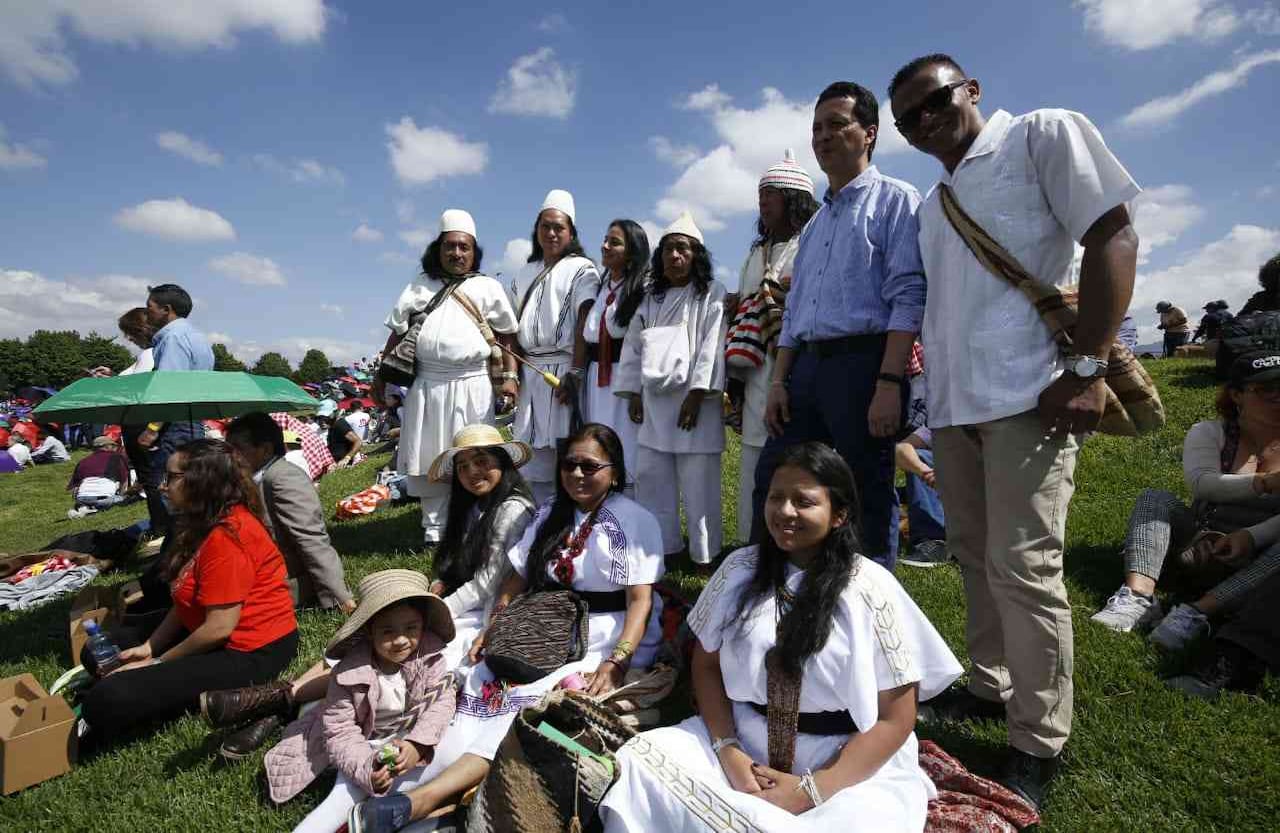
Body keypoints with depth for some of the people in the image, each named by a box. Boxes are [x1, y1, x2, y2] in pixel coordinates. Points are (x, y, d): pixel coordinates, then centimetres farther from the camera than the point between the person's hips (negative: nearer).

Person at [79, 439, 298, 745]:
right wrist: (149, 647, 1)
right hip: (212, 635, 11)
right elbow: (186, 602, 11)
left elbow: (219, 628, -23)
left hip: (249, 653, -11)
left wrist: (158, 662, -9)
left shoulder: (226, 535, -24)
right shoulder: (203, 524, 9)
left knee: (106, 701, -19)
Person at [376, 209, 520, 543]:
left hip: (472, 386, -2)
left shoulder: (488, 288, 10)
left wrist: (509, 377, -4)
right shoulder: (419, 288, 16)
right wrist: (382, 377, 10)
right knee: (427, 461, 5)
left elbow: (507, 336, 6)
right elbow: (398, 333, 16)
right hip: (426, 386, 3)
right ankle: (434, 529, 18)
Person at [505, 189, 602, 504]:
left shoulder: (581, 269, 2)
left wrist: (575, 374, -18)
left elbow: (584, 326, -8)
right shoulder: (525, 274, 21)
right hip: (530, 372, 6)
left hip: (563, 369, -5)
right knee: (534, 455, 7)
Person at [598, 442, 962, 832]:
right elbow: (706, 664, 7)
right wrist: (727, 750, -9)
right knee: (640, 763, -19)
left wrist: (812, 788, -16)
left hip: (852, 766, -1)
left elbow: (896, 719, -8)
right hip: (743, 744, 2)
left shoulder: (870, 588, -10)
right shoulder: (740, 568, 0)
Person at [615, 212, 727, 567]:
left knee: (697, 483, -4)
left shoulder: (712, 293, 3)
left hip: (693, 398, -5)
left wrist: (697, 394, -15)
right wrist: (633, 394, 8)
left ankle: (704, 555, 8)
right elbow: (633, 345, 16)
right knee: (649, 477, 6)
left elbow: (712, 345, -7)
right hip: (653, 399, 5)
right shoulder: (649, 298, 18)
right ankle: (659, 549, 18)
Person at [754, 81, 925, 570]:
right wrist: (778, 382, 11)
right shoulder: (815, 224, 23)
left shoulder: (894, 200, 2)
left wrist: (889, 382, -20)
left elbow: (908, 296, -10)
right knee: (772, 488, 7)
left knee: (869, 500, 0)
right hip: (807, 365, 7)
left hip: (862, 361, -7)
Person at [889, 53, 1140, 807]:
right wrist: (937, 392, 12)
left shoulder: (1045, 135, 3)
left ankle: (1039, 745, 8)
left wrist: (1088, 368, -15)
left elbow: (1114, 237, -6)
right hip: (952, 403, 7)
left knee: (1023, 568, -6)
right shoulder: (932, 205, 20)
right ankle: (989, 687, 28)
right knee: (976, 558, 13)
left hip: (1027, 395, -7)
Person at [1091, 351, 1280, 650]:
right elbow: (1201, 483, -18)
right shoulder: (1209, 432, 3)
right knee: (1155, 498, -23)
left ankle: (1197, 613, -43)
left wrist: (1253, 535, -27)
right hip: (1203, 542, 1)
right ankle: (1138, 596, -42)